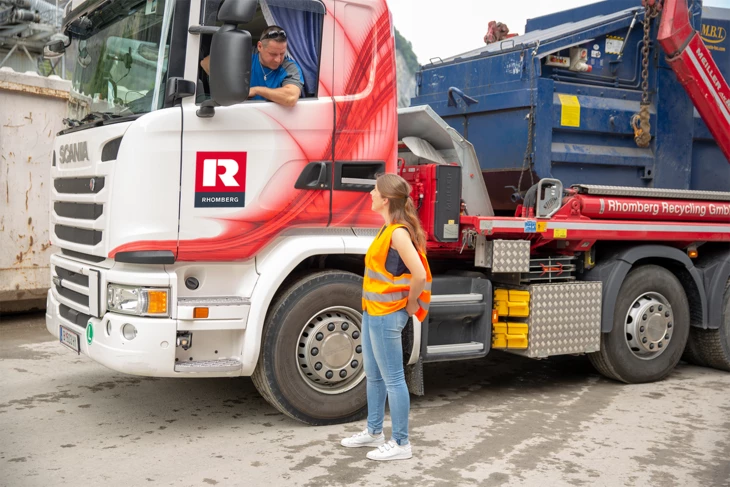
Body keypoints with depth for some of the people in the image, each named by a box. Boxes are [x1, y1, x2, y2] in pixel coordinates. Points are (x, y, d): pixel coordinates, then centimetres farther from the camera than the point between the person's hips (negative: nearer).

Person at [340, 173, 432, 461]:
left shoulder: (398, 232, -19)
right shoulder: (389, 228, 10)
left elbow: (419, 274, -27)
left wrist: (411, 303, -12)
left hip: (387, 315, -10)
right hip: (373, 311, 10)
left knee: (393, 379, -1)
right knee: (373, 374, 19)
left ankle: (400, 444, 10)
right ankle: (374, 432, 34)